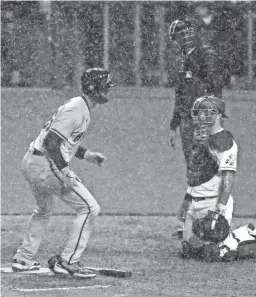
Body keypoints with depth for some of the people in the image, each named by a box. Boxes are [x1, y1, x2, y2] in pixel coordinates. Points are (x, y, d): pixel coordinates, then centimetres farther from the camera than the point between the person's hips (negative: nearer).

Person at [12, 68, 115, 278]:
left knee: (43, 211, 31)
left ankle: (24, 259, 36)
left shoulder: (80, 108, 16)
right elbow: (52, 140, -24)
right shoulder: (76, 110, -16)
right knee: (89, 208, -8)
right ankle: (68, 261, -8)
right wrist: (65, 172, -26)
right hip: (46, 165, -11)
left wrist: (86, 155, 18)